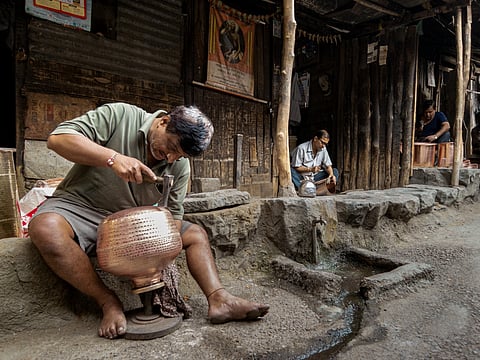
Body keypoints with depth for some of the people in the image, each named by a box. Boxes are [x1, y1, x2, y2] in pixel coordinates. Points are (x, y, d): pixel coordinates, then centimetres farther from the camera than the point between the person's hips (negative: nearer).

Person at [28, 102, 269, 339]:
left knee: (196, 234, -2)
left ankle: (219, 301, -10)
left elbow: (173, 213, 3)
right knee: (46, 228, -37)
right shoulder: (119, 115, -15)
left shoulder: (180, 166, -2)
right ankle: (108, 302, -21)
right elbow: (57, 139, -20)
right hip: (81, 206, -3)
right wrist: (113, 158, -33)